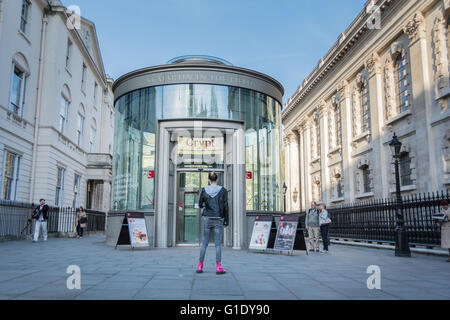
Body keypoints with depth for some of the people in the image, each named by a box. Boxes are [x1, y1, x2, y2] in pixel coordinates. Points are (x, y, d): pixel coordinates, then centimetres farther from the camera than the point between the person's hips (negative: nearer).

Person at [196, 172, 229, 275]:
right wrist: (226, 220, 3)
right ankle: (218, 267, -2)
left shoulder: (204, 190, 1)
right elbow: (225, 206, -4)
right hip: (218, 219, -1)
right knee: (218, 243, 1)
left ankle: (200, 266, 11)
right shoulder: (223, 190, -3)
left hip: (207, 218, 2)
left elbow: (200, 204, 6)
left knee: (204, 243, 9)